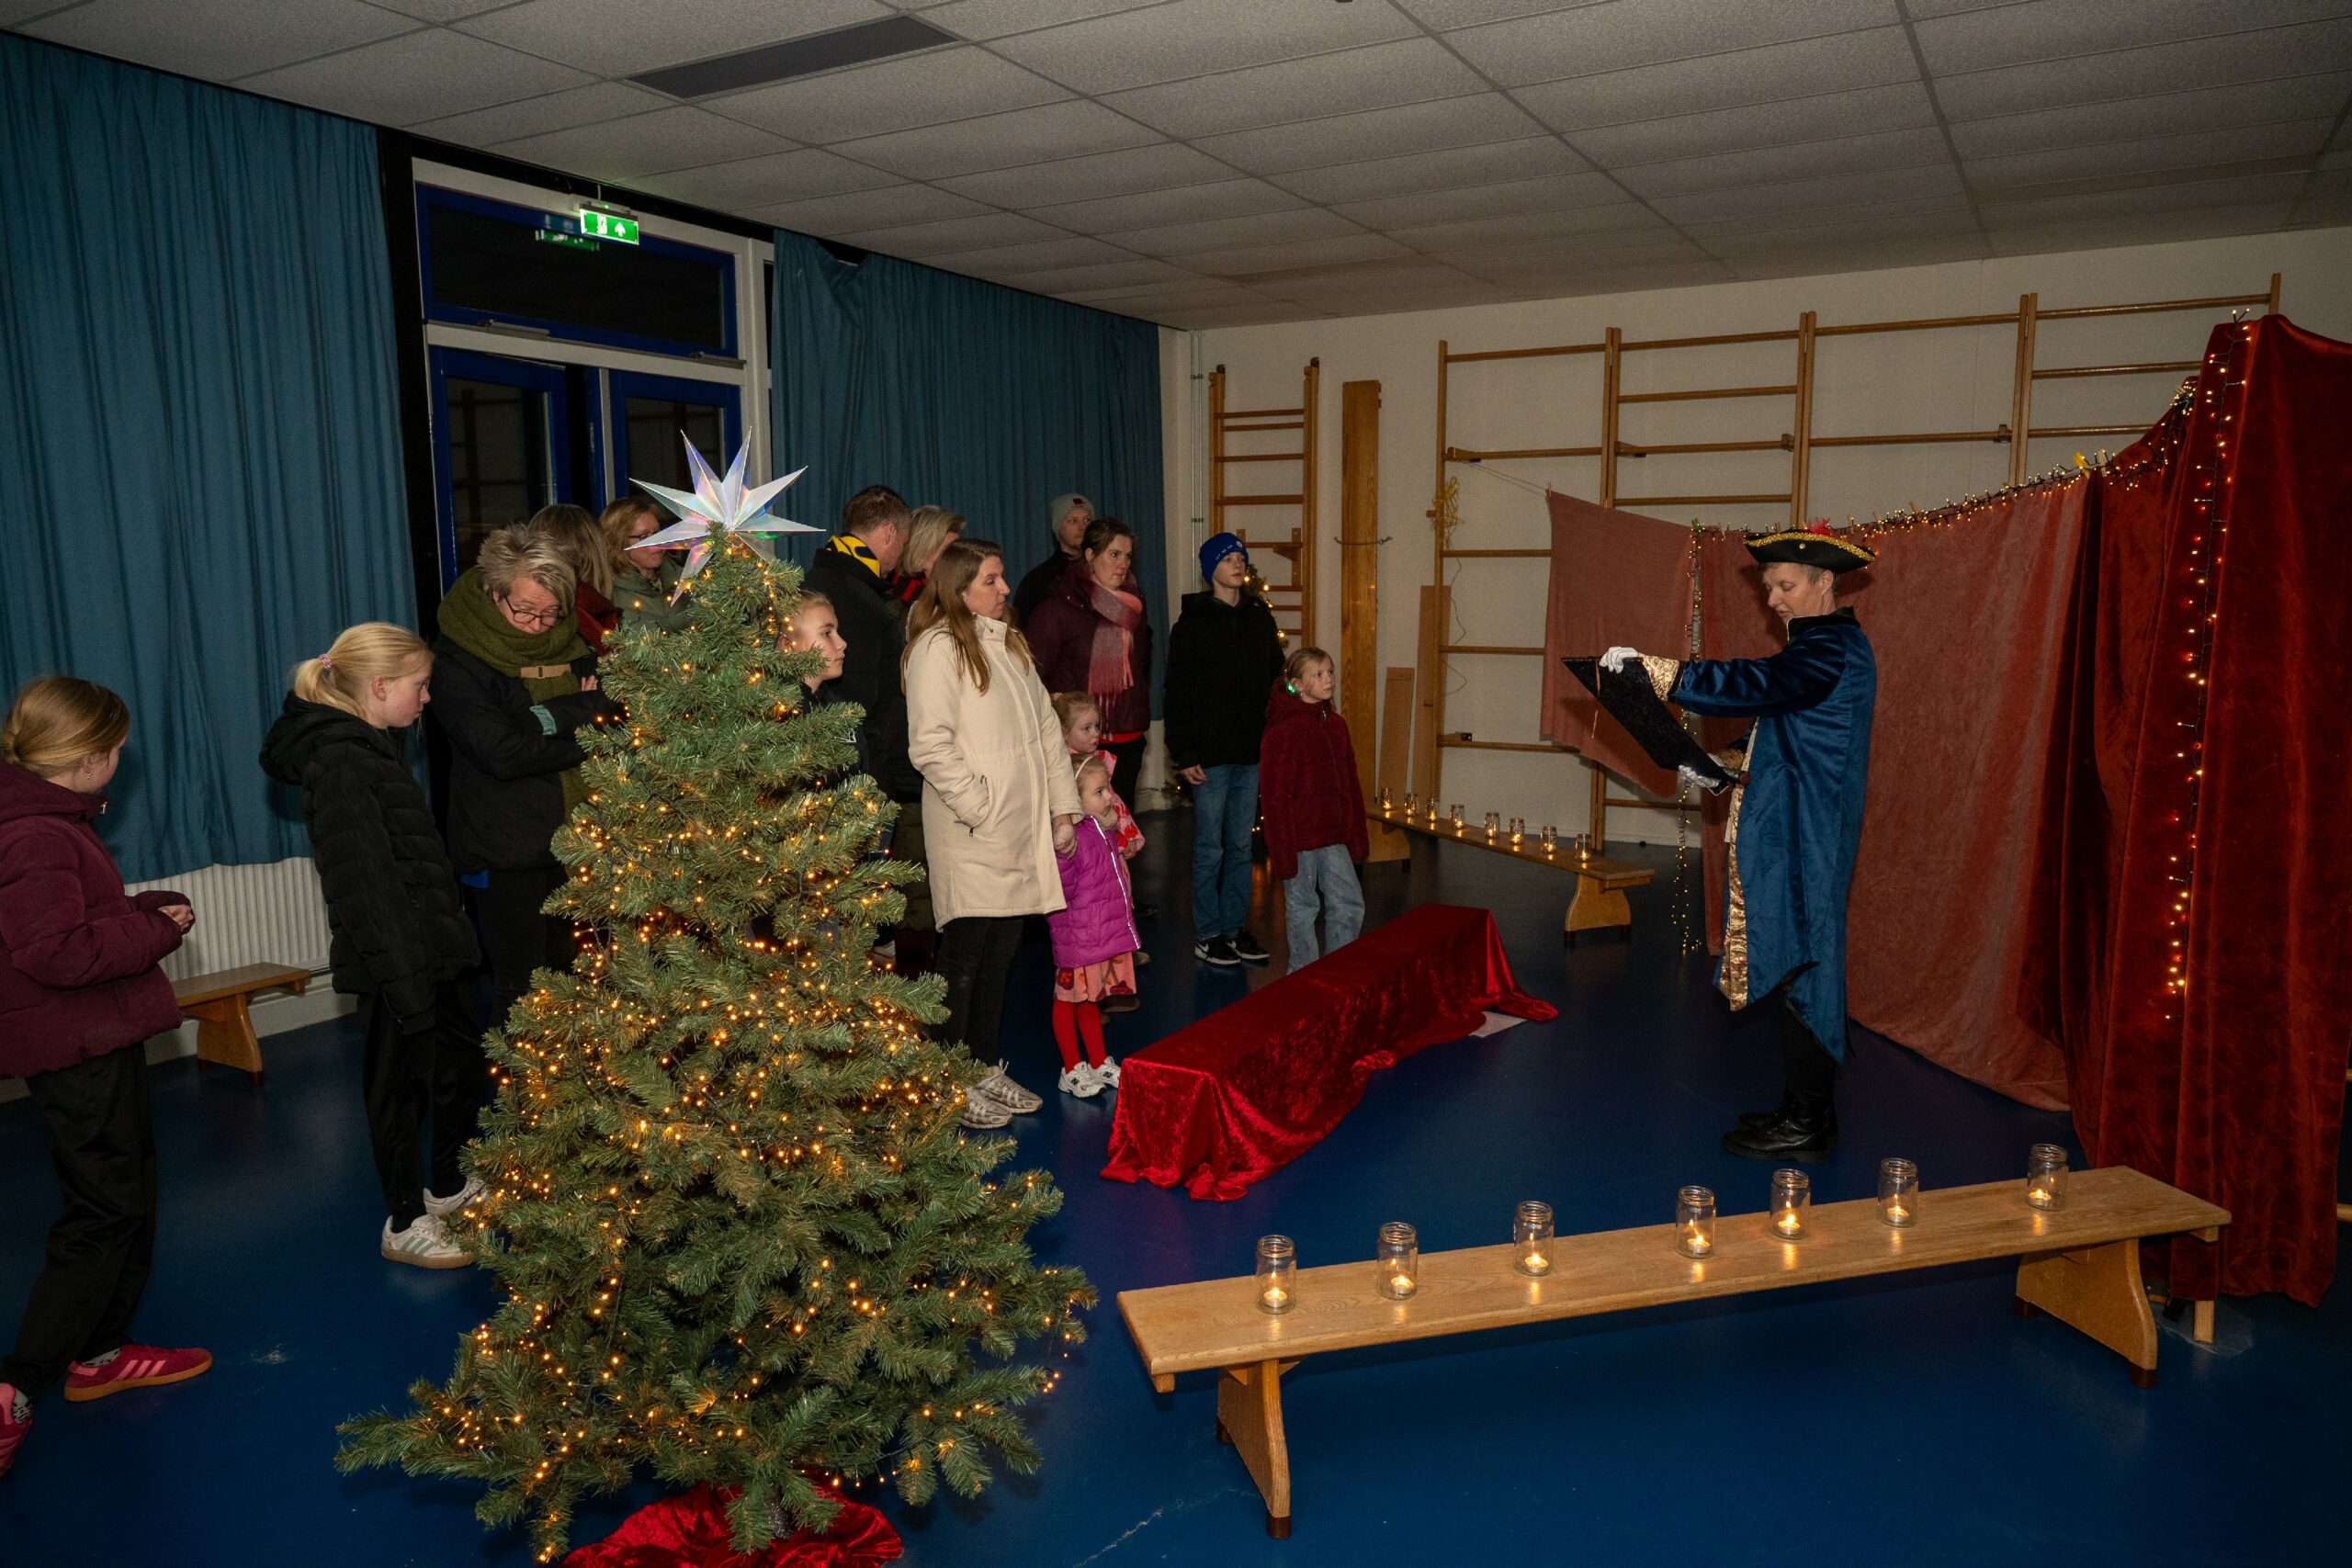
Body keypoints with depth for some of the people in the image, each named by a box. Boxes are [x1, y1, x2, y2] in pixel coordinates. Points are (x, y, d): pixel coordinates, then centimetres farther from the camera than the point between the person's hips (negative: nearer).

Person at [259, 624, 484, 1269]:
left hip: (426, 946, 10)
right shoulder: (342, 764, -20)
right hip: (399, 956, -10)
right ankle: (405, 1224, 19)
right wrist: (404, 980, -24)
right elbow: (362, 885, -24)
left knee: (463, 1060, 20)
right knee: (403, 1081, 4)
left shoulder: (374, 746, 11)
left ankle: (448, 1185, 38)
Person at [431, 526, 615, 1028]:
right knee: (521, 987, 2)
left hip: (575, 836, 5)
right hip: (507, 851, -5)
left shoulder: (570, 644, 7)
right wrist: (584, 728, -13)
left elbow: (619, 713, 1)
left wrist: (552, 715, -16)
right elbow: (503, 752, -21)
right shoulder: (456, 661, -10)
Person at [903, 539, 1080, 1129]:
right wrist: (982, 809, -18)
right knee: (965, 954, -1)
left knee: (1000, 951, 14)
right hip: (972, 838, -8)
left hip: (1023, 831, 8)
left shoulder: (1009, 644, 17)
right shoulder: (939, 647, -10)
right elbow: (930, 746, -18)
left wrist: (1063, 808, 11)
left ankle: (986, 1069, 26)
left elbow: (1046, 727, 17)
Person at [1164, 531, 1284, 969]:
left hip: (1252, 752, 4)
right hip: (1210, 755, -4)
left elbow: (1275, 678, 14)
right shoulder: (1193, 622, -4)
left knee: (1241, 846, 10)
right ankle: (1208, 934, 11)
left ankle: (1235, 928, 20)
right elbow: (1178, 692, -6)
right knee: (1210, 847, 2)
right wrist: (1183, 753, -12)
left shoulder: (1260, 617, 10)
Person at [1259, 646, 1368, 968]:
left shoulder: (1336, 724, 8)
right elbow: (1275, 795, -15)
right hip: (1300, 836, -7)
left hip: (1334, 836, 7)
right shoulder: (1283, 731, -15)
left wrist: (1357, 835, 14)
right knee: (1303, 907, 7)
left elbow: (1350, 783, 14)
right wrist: (1283, 849, -16)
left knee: (1350, 904, 9)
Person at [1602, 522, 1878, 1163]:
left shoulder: (1833, 649, -15)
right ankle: (1804, 1110, 24)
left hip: (1804, 847, -10)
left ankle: (1806, 1127, 6)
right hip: (1791, 841, 10)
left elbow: (1756, 685, -32)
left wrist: (1653, 668, -35)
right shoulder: (1821, 646, 17)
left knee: (1798, 971, -4)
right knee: (1793, 968, 14)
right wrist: (1724, 764, 8)